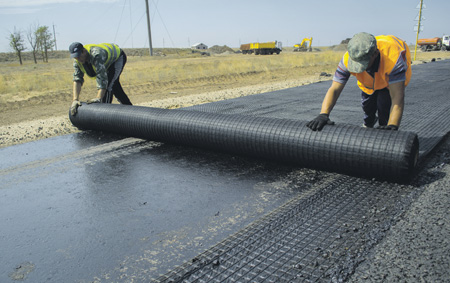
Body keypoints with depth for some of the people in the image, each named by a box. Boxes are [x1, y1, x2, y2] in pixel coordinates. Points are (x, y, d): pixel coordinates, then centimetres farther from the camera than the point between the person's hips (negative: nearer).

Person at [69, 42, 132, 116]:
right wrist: (75, 99, -33)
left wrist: (98, 98, -53)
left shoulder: (96, 55, -42)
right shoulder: (77, 61, -18)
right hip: (108, 62, 9)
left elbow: (102, 76, -47)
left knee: (108, 85, -24)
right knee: (115, 86, 19)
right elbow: (77, 79, -22)